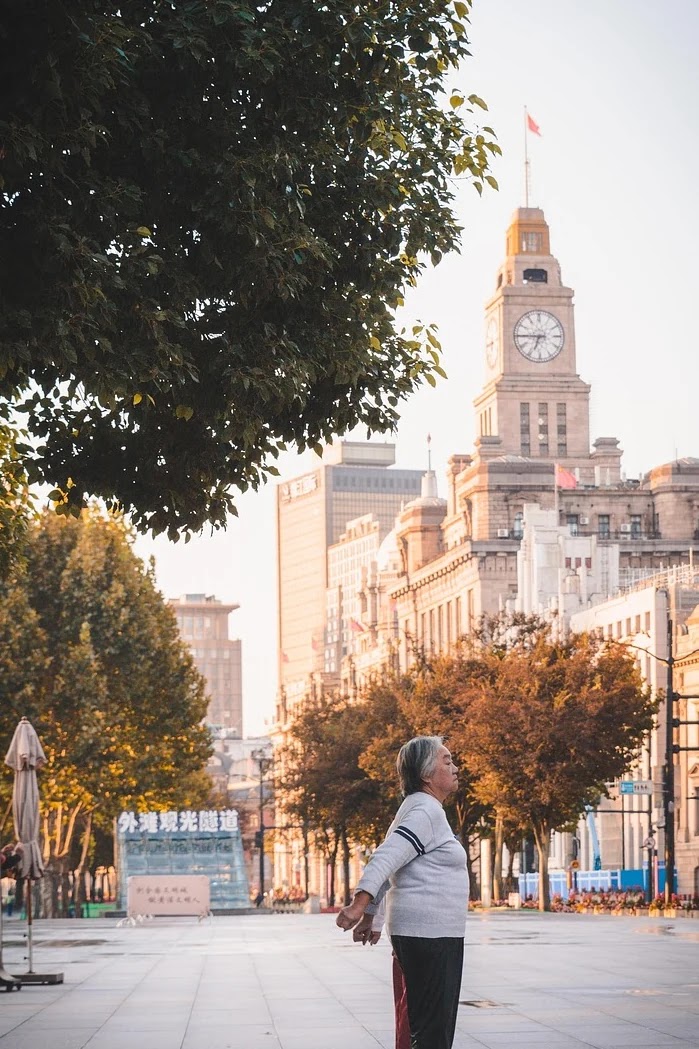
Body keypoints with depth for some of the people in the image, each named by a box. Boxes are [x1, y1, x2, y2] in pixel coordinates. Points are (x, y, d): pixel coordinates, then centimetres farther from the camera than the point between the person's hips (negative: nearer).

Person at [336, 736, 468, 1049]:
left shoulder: (420, 809, 19)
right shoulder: (427, 811, -13)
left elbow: (388, 862, 22)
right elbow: (385, 858, -24)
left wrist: (371, 916, 22)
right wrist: (360, 903, -35)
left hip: (425, 935, 11)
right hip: (428, 933, -11)